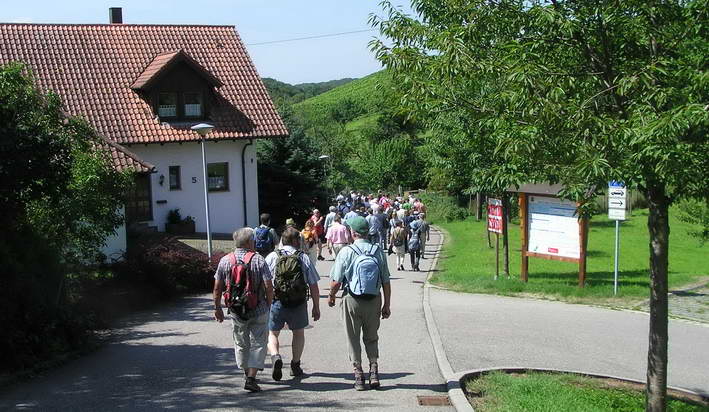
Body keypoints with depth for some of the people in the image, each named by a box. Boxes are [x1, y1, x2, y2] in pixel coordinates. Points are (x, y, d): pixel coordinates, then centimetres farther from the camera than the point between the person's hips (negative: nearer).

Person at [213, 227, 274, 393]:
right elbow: (268, 286, -12)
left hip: (236, 311, 3)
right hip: (258, 311, -3)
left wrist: (217, 308, 12)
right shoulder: (258, 260, -10)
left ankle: (247, 373, 31)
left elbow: (217, 288, 1)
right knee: (258, 343, 4)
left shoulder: (225, 260, -1)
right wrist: (268, 305, 3)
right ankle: (251, 378, -6)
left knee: (241, 344, 19)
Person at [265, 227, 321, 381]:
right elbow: (314, 286, -2)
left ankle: (275, 356, -11)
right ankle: (295, 365, 25)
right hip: (299, 304, 0)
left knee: (272, 334, 14)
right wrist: (316, 307, 8)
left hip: (276, 302, 0)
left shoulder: (272, 257, -2)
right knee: (298, 333, 22)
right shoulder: (304, 258, -2)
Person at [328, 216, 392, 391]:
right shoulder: (378, 252, -1)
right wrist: (387, 305, 10)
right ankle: (374, 372, 7)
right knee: (371, 338, 18)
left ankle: (358, 375, 10)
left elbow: (336, 281, -8)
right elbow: (386, 282, 1)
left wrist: (331, 296, 11)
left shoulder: (346, 252, -9)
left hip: (352, 300, -3)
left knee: (353, 339, 10)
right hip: (374, 300, 3)